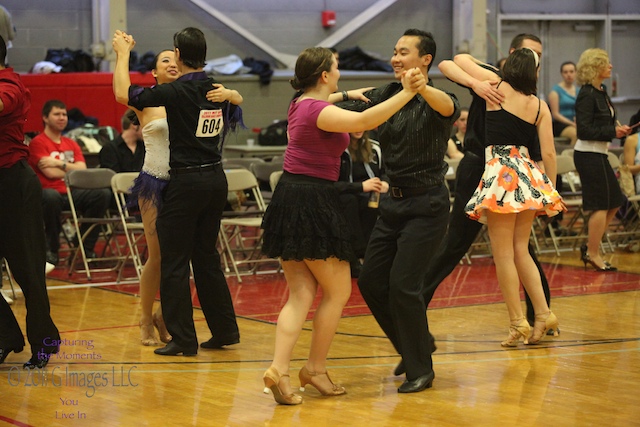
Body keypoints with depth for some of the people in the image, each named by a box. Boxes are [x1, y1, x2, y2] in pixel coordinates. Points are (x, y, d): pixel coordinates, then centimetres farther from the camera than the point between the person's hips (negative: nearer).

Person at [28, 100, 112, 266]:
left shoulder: (71, 144, 18)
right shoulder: (38, 142, 0)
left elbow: (83, 171, 4)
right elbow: (50, 173, -11)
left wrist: (59, 164, -6)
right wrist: (71, 168, 3)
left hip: (71, 193, 6)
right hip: (49, 192, -5)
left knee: (103, 193, -19)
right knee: (51, 196, -42)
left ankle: (86, 246, -8)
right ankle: (52, 249, -20)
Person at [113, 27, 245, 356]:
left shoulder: (176, 92, -14)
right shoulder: (219, 91, 5)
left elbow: (124, 93, -13)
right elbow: (232, 121, 26)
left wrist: (123, 52, -2)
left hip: (187, 181, -7)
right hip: (216, 179, 7)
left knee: (174, 261, 1)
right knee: (207, 257, 16)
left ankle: (183, 338, 1)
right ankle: (225, 330, 18)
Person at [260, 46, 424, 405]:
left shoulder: (300, 104, 12)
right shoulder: (320, 112, -16)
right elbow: (365, 121, -33)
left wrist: (346, 95, 47)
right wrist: (406, 93, -35)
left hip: (290, 200, 9)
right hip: (314, 203, -9)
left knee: (301, 295, 5)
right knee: (338, 292, 5)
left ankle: (279, 370, -9)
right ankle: (316, 369, 11)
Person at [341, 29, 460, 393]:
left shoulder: (435, 101, -11)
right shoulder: (388, 95, 7)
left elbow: (449, 108, -35)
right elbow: (353, 112, -4)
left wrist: (420, 88, -56)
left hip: (426, 204, -7)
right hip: (394, 202, 7)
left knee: (402, 284, -12)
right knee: (371, 281, 7)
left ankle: (422, 370, 4)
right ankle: (417, 346, 28)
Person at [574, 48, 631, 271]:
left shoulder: (601, 92, 12)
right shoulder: (587, 95, -16)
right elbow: (584, 130, -20)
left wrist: (618, 129, 3)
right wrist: (613, 132, -19)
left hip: (598, 154, 9)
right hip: (589, 154, -9)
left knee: (614, 202, 12)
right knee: (601, 205, -4)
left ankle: (590, 247, 18)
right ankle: (593, 253, 7)